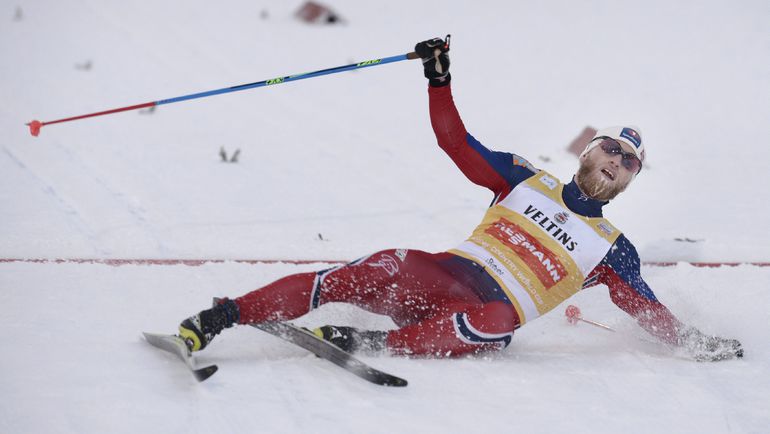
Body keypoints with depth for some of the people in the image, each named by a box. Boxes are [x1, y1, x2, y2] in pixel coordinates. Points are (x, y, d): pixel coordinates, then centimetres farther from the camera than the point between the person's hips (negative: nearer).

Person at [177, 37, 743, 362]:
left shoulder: (612, 250, 19)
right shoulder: (525, 179, 21)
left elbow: (648, 310, 17)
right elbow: (457, 142, 15)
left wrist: (699, 342, 3)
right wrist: (440, 80, 2)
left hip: (492, 316, -1)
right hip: (445, 275, 1)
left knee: (495, 320, -39)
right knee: (382, 270, -30)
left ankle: (375, 344, -48)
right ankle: (221, 318, -37)